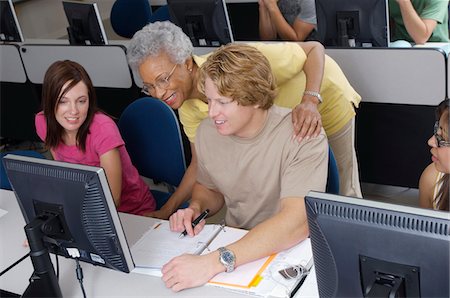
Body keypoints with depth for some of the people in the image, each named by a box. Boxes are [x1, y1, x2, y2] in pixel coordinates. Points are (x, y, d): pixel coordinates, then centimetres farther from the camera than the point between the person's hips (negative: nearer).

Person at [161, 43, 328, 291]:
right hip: (234, 244, 5)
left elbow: (297, 221, -30)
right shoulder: (207, 131, -2)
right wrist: (196, 208, -7)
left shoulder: (302, 136, -19)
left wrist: (215, 262, -38)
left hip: (290, 250, -4)